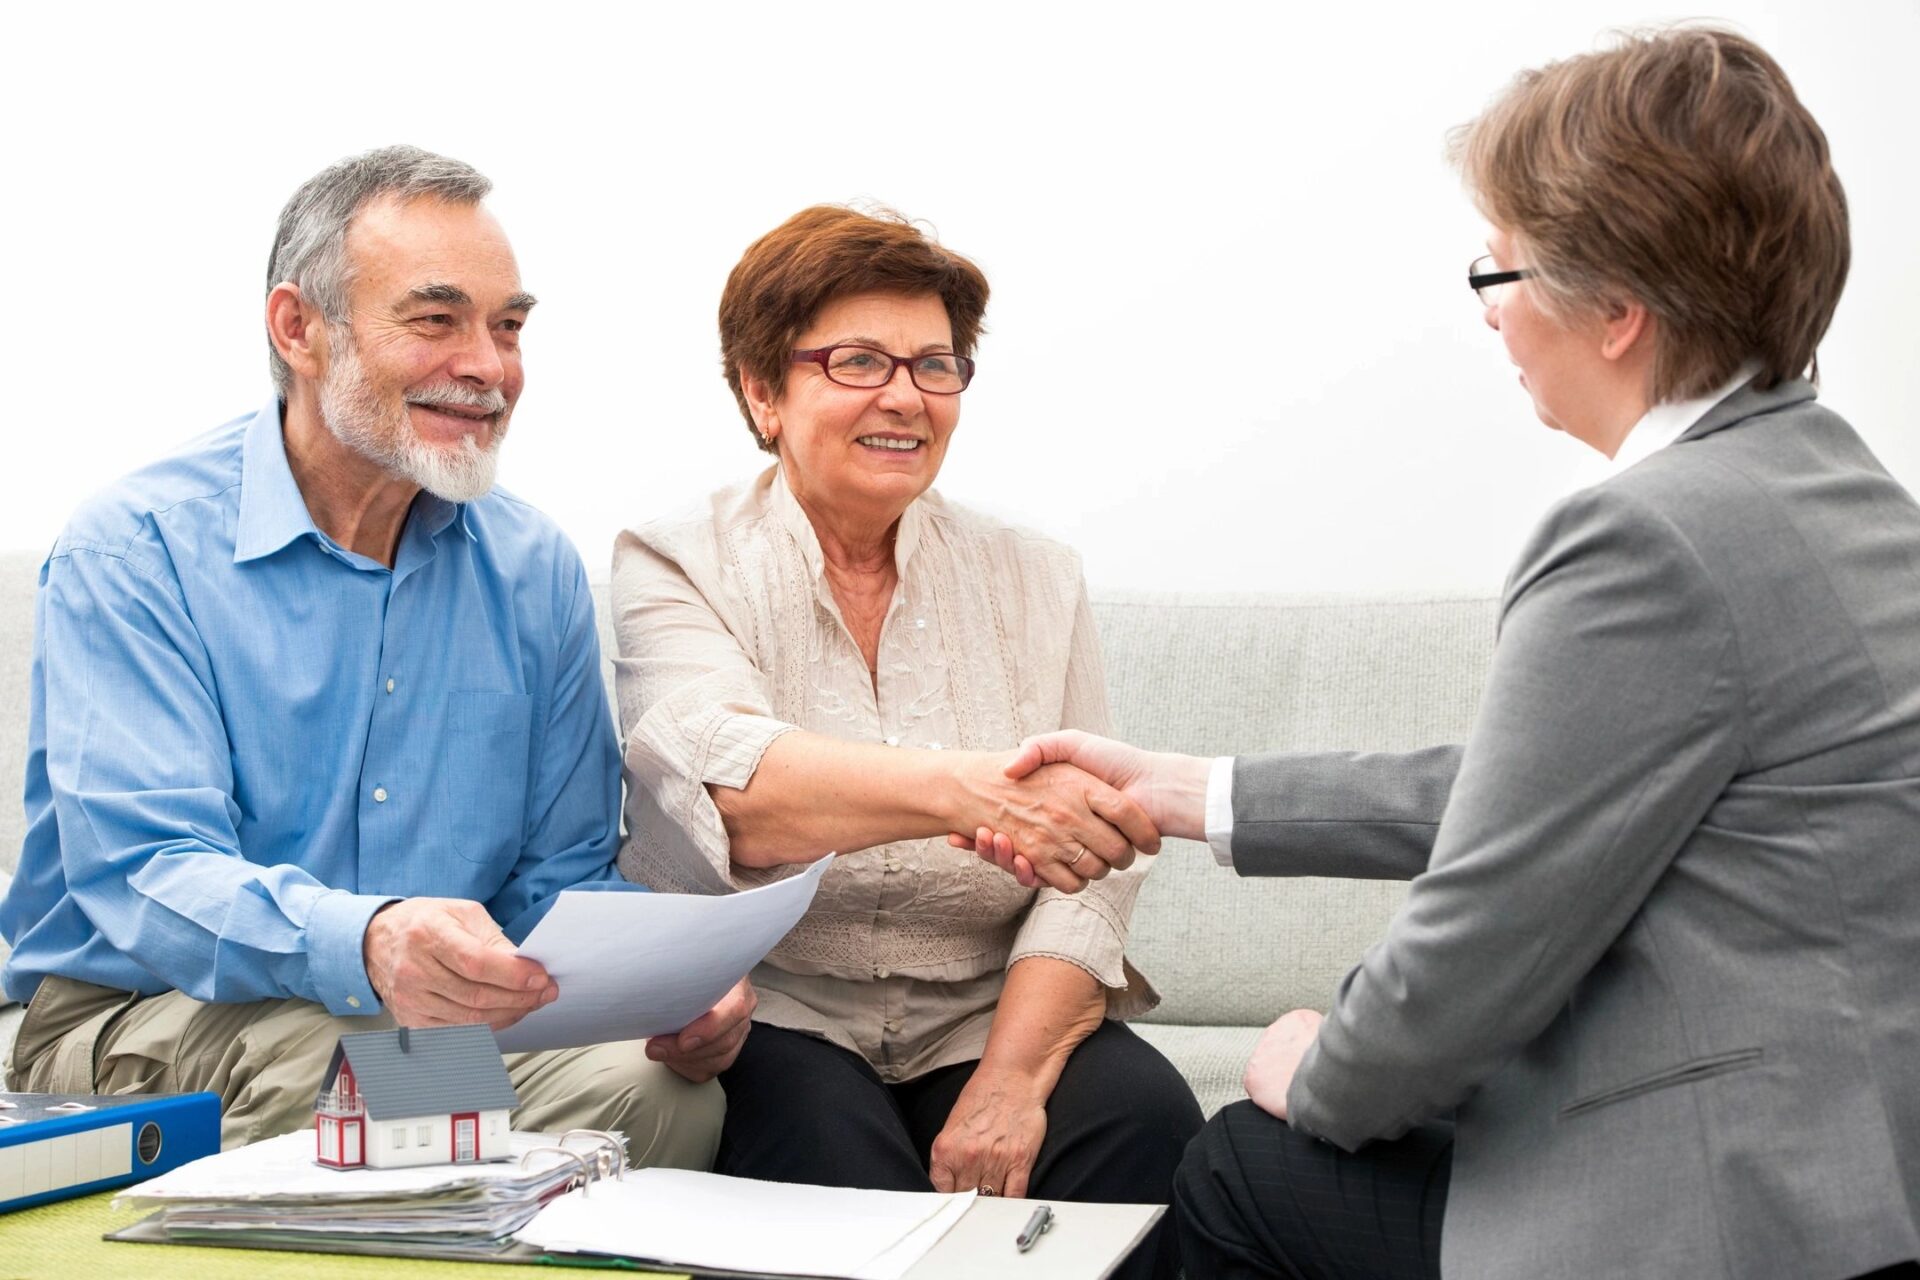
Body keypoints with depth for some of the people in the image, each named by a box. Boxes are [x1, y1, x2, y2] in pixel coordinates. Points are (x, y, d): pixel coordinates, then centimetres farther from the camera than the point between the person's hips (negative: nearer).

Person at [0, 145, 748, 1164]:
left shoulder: (533, 570, 9)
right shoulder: (131, 554, -8)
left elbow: (563, 874, 10)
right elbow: (141, 877, -21)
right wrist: (363, 944, -43)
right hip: (142, 1019, -4)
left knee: (669, 1091, -25)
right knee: (331, 1054, -36)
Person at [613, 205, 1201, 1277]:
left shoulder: (1036, 583, 10)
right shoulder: (677, 571, 1)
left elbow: (1091, 875, 1)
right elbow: (720, 780, -22)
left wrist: (1010, 1083, -16)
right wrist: (966, 791, -39)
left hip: (990, 1018, 3)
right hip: (771, 1019, -2)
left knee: (1147, 1117, -26)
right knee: (824, 1149, -33)